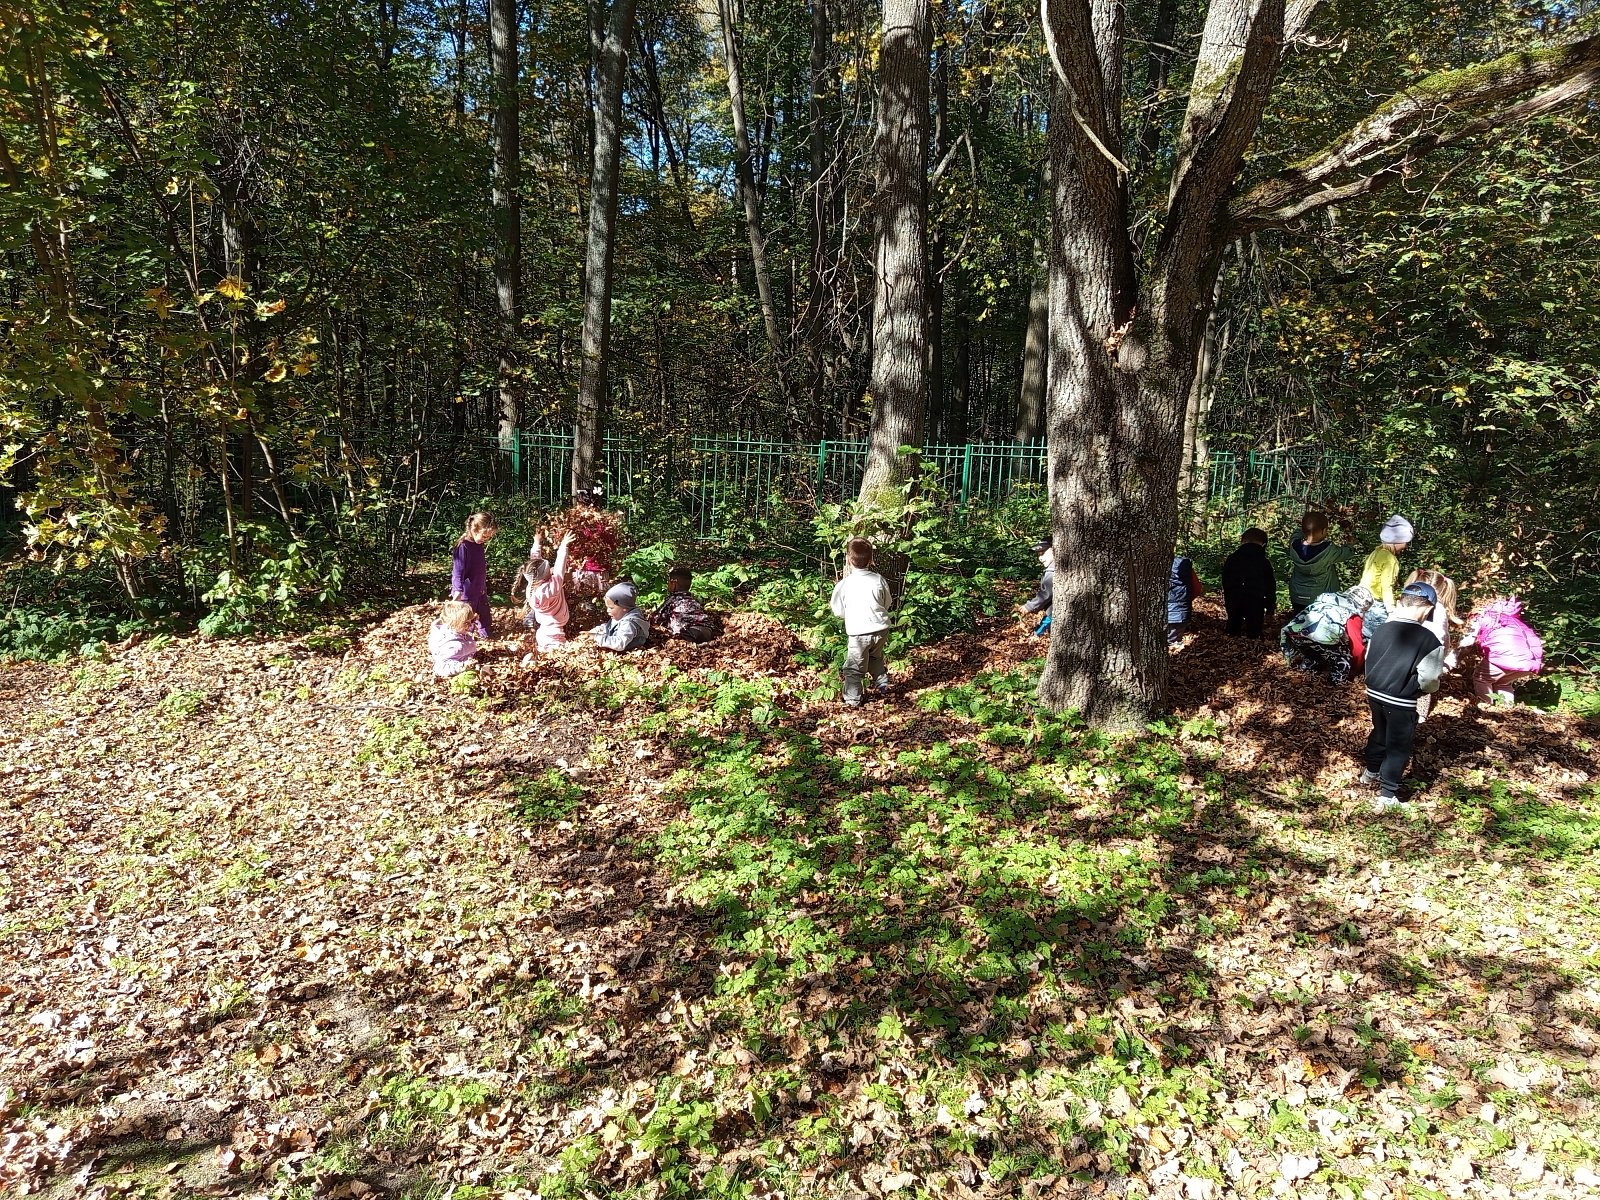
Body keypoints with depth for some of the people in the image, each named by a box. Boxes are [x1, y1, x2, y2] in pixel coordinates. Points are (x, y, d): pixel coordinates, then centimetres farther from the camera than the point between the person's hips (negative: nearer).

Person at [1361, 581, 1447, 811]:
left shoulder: (1382, 628, -4)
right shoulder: (1430, 639, -20)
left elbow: (1369, 660, 7)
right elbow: (1428, 679, -19)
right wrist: (1432, 686, 5)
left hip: (1374, 693, 6)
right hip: (1401, 702, -5)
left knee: (1379, 732, 29)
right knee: (1398, 747, 10)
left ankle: (1371, 772, 50)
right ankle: (1387, 796, 16)